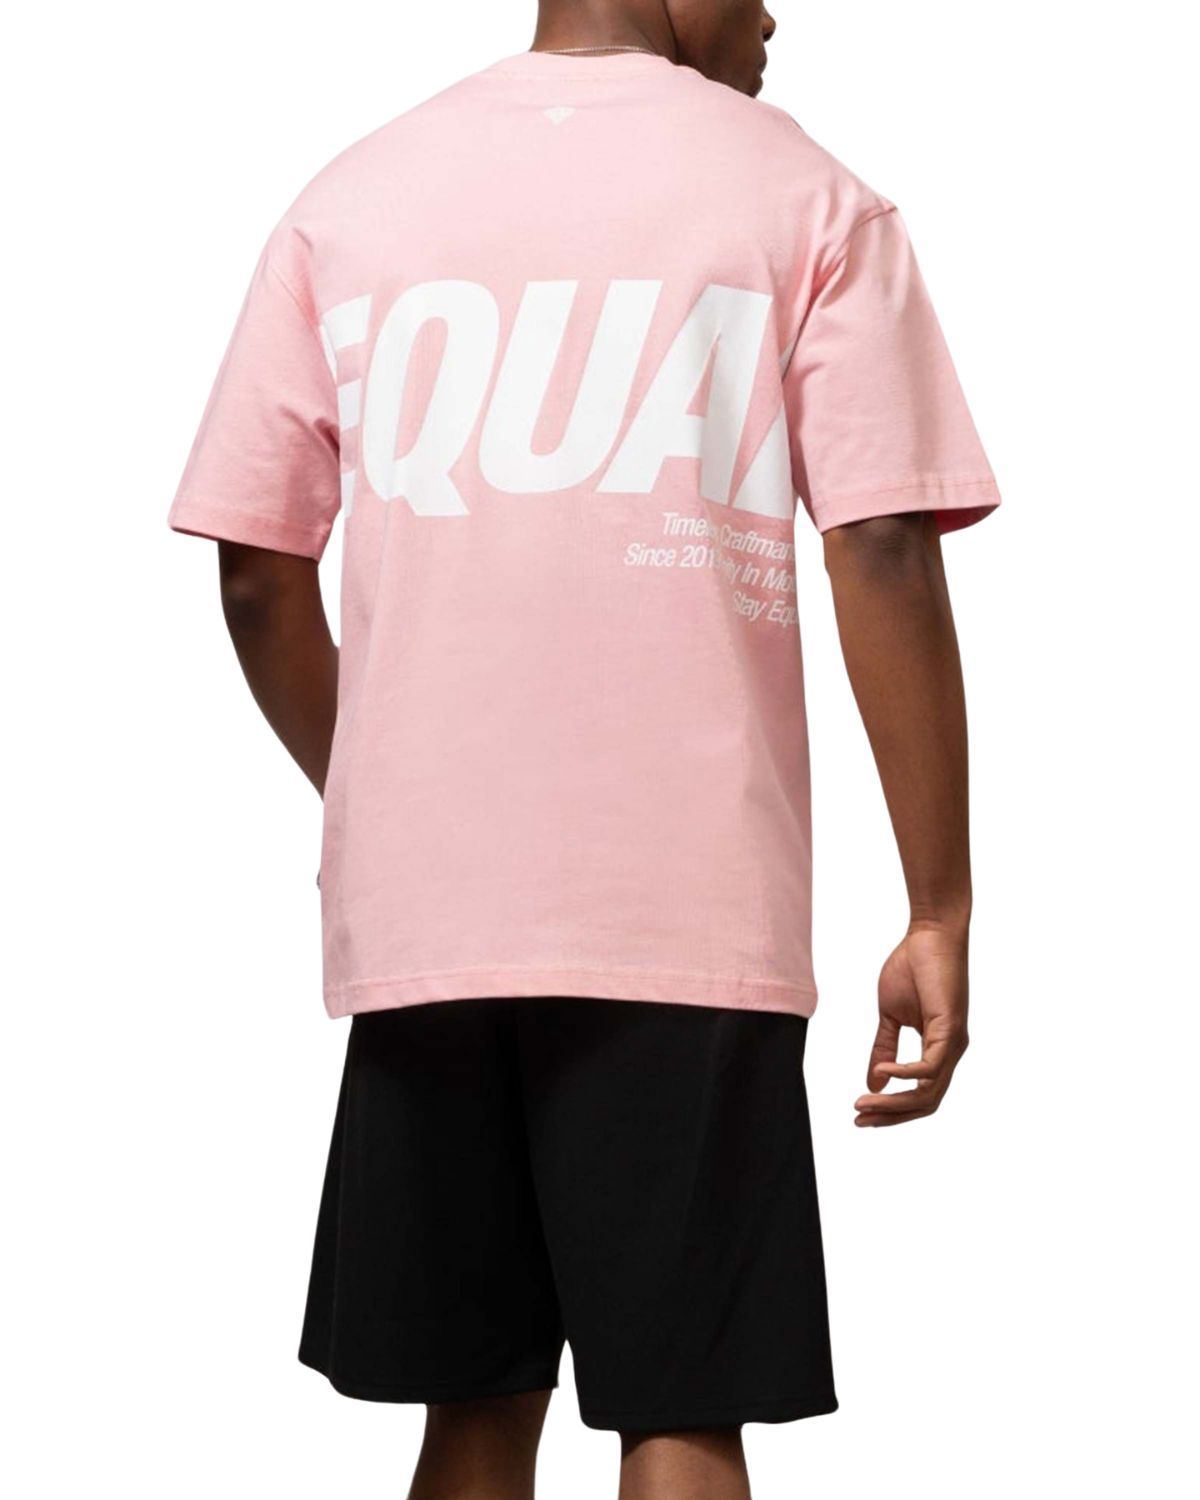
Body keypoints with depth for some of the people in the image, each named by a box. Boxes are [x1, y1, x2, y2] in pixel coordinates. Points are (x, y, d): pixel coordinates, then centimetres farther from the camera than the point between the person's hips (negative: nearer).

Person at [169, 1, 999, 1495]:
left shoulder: (350, 198, 10)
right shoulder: (801, 196, 1)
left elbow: (255, 572, 8)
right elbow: (886, 557, -7)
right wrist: (939, 918, -4)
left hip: (418, 918, 3)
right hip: (689, 921, -3)